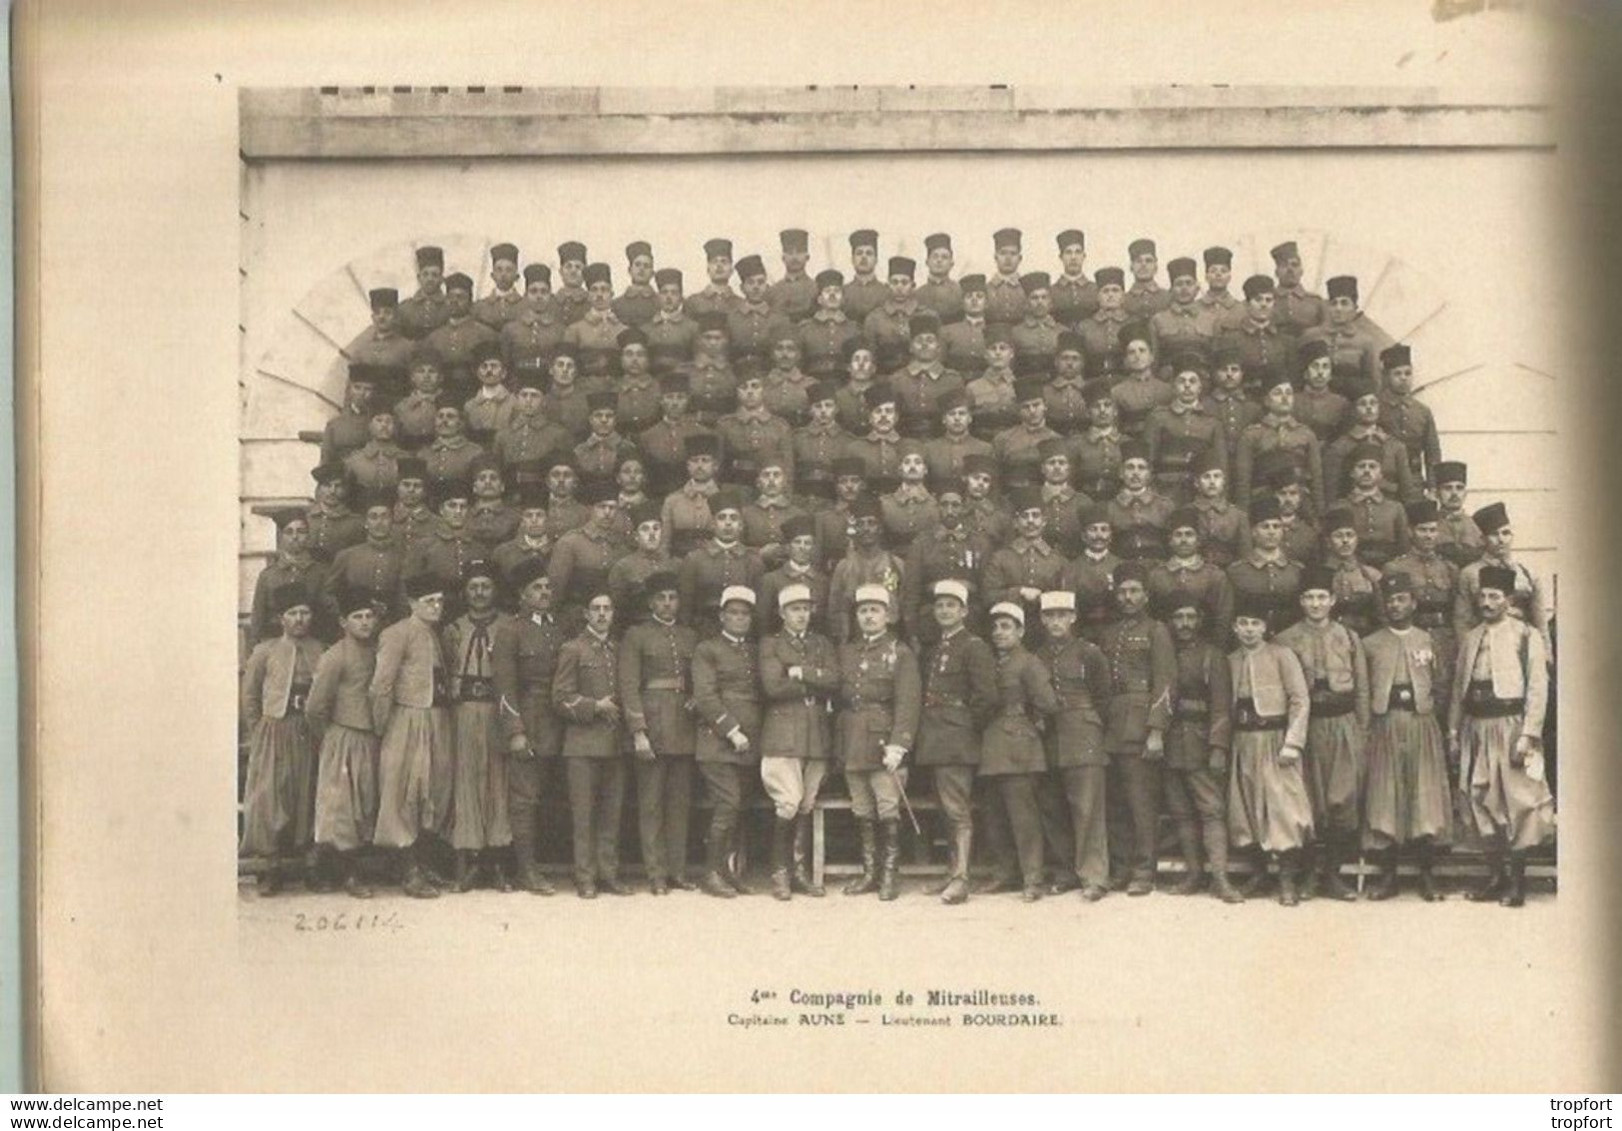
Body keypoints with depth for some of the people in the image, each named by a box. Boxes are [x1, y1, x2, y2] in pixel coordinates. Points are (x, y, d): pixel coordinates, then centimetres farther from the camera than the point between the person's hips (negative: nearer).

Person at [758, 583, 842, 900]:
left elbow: (834, 680, 1)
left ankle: (801, 871, 12)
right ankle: (780, 873, -3)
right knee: (788, 804, -12)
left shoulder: (823, 645, 18)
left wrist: (801, 673, -8)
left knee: (807, 806, 5)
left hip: (818, 735, 4)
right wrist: (815, 684, -3)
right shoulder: (770, 645, 6)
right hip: (783, 735, -4)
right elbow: (773, 686, -9)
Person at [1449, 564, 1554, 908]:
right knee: (1483, 801, 7)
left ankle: (1517, 880, 2)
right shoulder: (1470, 639, 14)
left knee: (1518, 801, -5)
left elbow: (1538, 688, -7)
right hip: (1476, 727, 5)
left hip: (1510, 725, -5)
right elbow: (1458, 688, 16)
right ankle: (1496, 876, 17)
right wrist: (1454, 732, 11)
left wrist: (1528, 735, -14)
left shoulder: (1526, 635, -2)